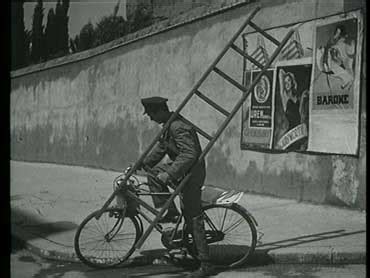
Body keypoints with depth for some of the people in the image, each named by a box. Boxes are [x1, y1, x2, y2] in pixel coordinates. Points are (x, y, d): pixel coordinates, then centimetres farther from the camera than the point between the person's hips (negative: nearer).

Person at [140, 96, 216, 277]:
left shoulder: (178, 128, -23)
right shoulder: (170, 125, 9)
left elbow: (189, 155, -31)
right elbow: (161, 148, 19)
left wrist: (169, 174, -32)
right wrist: (141, 164, 15)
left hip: (191, 175, -10)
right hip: (182, 170, 10)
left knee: (194, 220, -5)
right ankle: (170, 212, 13)